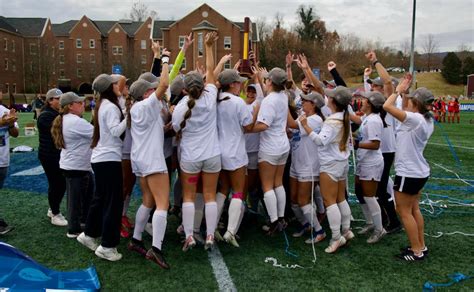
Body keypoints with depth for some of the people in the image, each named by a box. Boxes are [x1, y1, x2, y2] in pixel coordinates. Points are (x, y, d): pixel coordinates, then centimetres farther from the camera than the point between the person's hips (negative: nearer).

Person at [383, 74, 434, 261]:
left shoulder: (414, 119, -23)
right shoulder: (427, 120, 5)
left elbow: (387, 106, -27)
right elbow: (404, 111, 21)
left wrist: (399, 90, -13)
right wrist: (404, 92, 10)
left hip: (408, 173, -9)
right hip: (419, 172, 9)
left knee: (404, 212, 2)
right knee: (414, 210, 18)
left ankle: (417, 251, 10)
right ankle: (421, 246, 27)